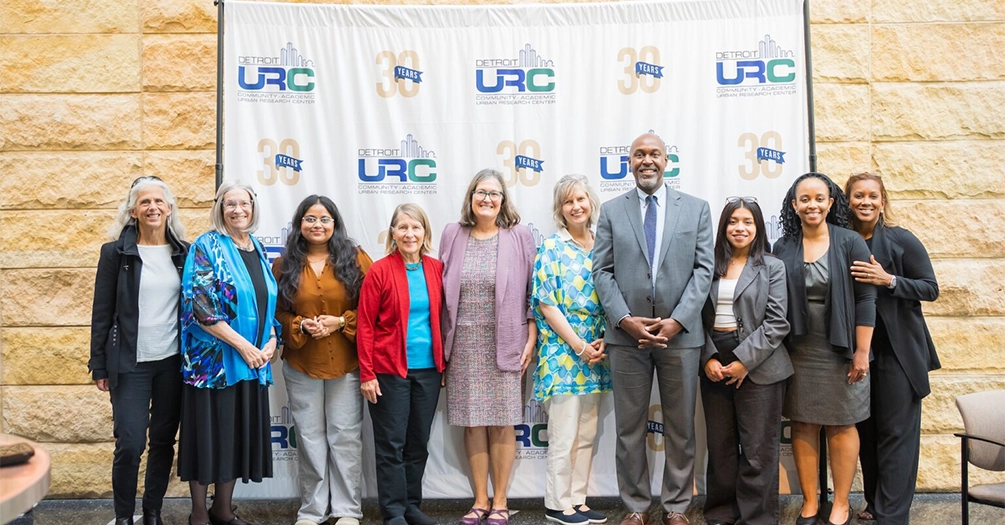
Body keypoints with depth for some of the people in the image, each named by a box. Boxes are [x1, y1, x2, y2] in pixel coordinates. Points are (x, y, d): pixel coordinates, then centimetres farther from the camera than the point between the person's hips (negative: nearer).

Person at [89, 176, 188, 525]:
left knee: (164, 440, 8)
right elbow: (102, 313, -1)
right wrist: (99, 365, -3)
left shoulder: (184, 253, 5)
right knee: (130, 443, -5)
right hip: (131, 363, -2)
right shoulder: (116, 252, -2)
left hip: (173, 362, 3)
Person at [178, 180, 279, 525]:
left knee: (239, 433, 11)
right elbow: (200, 306, -16)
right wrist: (243, 345, -18)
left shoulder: (258, 249, 12)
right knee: (209, 432, 2)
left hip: (253, 360, 6)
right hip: (213, 359, -6)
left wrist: (271, 340, -1)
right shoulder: (206, 247, -7)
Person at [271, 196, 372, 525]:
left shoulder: (356, 260, -1)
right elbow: (276, 312, 5)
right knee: (310, 437, 9)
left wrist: (340, 322, -15)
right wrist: (300, 326, -13)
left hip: (346, 363, -1)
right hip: (301, 365, 2)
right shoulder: (284, 265, 5)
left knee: (346, 436, 4)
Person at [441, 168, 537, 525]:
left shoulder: (520, 236, -1)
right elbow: (442, 290, 8)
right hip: (464, 345, 2)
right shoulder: (452, 235, 5)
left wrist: (531, 340, -4)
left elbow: (532, 292, 1)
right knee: (472, 423, 7)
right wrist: (442, 343, 5)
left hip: (504, 344, -2)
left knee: (502, 423, 4)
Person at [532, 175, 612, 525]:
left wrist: (603, 341, -4)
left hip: (595, 353, 5)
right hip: (562, 353, -5)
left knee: (587, 434, 10)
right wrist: (579, 346, -14)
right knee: (564, 436, -1)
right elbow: (546, 304, -10)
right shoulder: (551, 249, -5)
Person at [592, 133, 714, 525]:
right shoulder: (611, 211, 7)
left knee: (680, 428, 8)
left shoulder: (696, 209, 6)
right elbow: (602, 272, 2)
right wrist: (625, 320, -11)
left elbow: (704, 269, 0)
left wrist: (677, 321, -11)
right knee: (629, 428, 7)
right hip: (626, 335, 0)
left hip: (680, 333, 0)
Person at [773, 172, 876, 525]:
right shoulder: (782, 248, 3)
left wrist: (861, 352, -9)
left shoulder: (850, 243, -4)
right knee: (803, 425, 7)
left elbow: (865, 300, -6)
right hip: (797, 353, 2)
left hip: (840, 352, -2)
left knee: (841, 426, 6)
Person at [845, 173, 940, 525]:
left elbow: (930, 288, -7)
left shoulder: (901, 240, -6)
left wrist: (888, 280, -22)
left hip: (897, 351, -4)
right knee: (865, 431, 13)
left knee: (896, 433, -1)